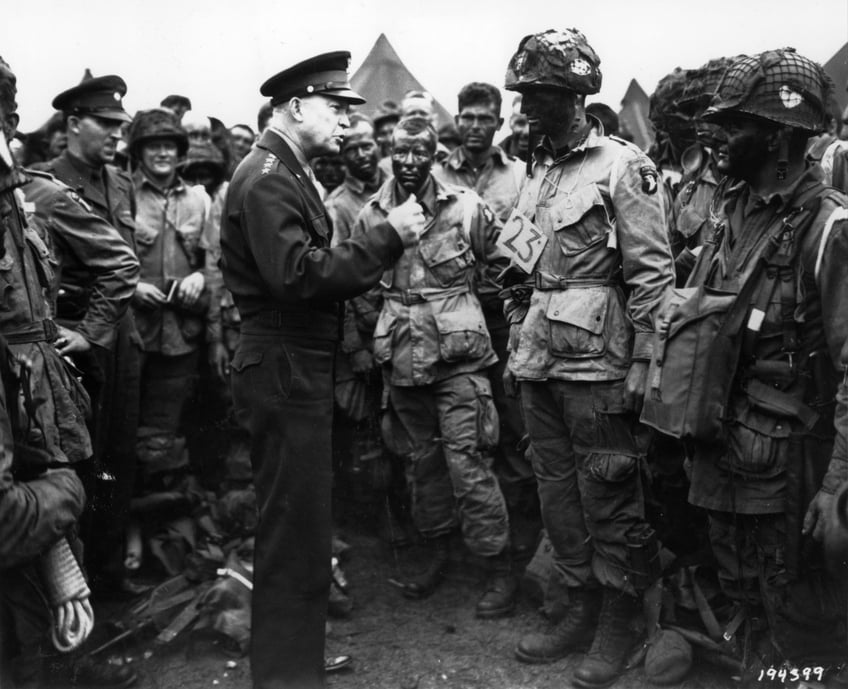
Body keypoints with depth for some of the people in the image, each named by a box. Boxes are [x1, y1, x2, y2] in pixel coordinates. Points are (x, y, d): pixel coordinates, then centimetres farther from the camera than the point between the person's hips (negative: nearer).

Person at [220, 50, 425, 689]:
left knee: (300, 518, 21)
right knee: (296, 524, -2)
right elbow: (297, 275, -26)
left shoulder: (290, 172, 17)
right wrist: (387, 237, -22)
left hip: (301, 367, 11)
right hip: (283, 370, -11)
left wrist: (385, 244, 6)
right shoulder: (266, 176, -15)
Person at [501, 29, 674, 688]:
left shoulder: (622, 166, -8)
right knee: (558, 491, 14)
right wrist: (516, 348, 16)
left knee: (609, 499, 4)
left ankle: (618, 624, 20)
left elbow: (653, 272, -12)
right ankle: (582, 607, 30)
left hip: (595, 367, -7)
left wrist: (641, 364, -15)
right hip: (541, 363, 8)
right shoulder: (540, 173, 14)